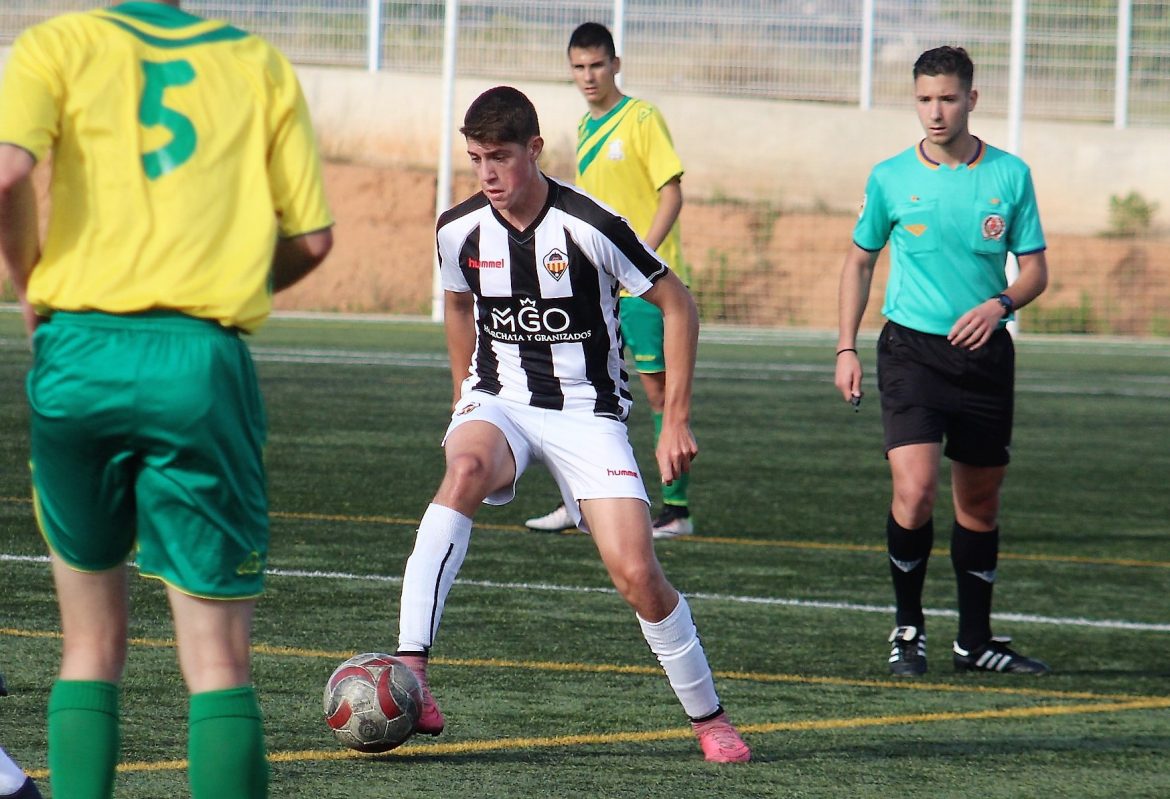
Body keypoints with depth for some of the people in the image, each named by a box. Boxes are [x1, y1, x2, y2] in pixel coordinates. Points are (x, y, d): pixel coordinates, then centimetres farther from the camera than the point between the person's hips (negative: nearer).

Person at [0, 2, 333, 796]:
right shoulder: (261, 64, 12)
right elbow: (312, 237, 8)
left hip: (81, 351, 0)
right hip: (202, 364, 0)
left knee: (91, 642, 12)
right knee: (218, 659, 0)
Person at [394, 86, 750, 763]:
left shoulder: (589, 226, -16)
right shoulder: (460, 230, -4)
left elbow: (678, 305, -6)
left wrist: (677, 421, -7)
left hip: (587, 412, -2)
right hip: (497, 404, 2)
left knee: (636, 572, -14)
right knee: (466, 468, -35)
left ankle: (709, 717, 10)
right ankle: (410, 673, -43)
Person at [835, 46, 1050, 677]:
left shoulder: (1010, 175, 1)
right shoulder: (890, 178, 0)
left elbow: (1035, 270, 6)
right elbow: (859, 262, 12)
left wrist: (999, 305, -15)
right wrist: (846, 348, 4)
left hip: (985, 353, 2)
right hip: (911, 347, -2)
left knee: (979, 501, 10)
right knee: (915, 489, -18)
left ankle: (975, 640, 22)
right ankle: (908, 626, 0)